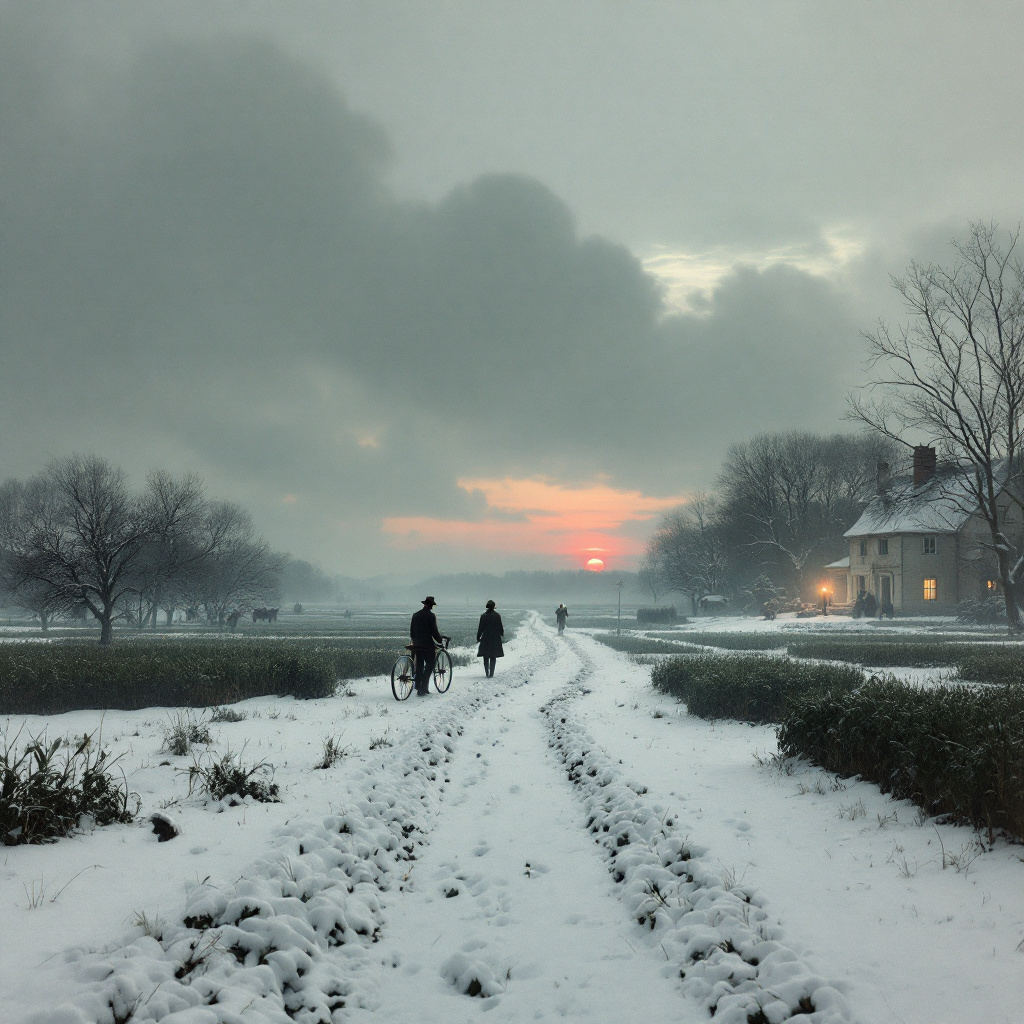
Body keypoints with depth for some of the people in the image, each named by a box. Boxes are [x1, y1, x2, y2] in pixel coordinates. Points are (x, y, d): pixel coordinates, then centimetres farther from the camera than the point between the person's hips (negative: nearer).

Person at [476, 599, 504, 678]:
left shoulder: (483, 616, -5)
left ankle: (487, 673, 7)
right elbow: (500, 627, 1)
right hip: (495, 639, 0)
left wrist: (478, 637, 7)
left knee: (486, 657, 10)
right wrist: (502, 634, 19)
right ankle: (491, 673, -1)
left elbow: (480, 628, -2)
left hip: (485, 639, 0)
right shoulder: (497, 615, -5)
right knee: (493, 657, 5)